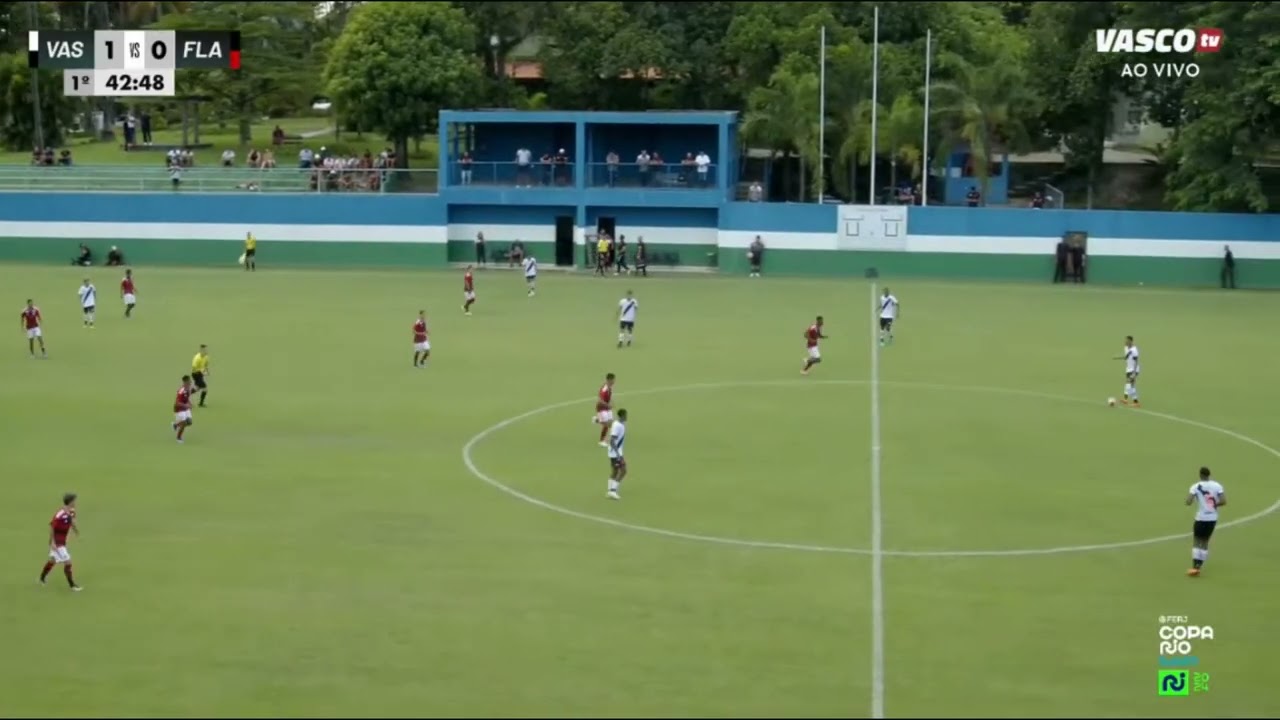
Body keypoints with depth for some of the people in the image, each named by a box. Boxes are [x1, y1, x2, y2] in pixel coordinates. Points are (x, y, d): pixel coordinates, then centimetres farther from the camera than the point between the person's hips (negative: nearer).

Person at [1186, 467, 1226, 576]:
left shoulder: (1196, 487, -9)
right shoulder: (1217, 486, 0)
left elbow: (1188, 502, -17)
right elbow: (1223, 501, -7)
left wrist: (1192, 498, 5)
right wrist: (1214, 504, 10)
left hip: (1201, 518, -4)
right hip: (1213, 518, 4)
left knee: (1196, 542, 4)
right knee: (1205, 542, 16)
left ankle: (1194, 567, -9)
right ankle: (1199, 567, 17)